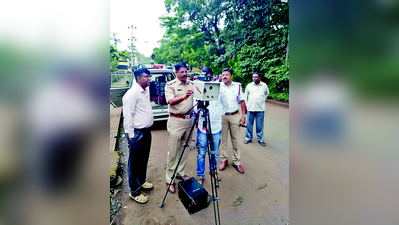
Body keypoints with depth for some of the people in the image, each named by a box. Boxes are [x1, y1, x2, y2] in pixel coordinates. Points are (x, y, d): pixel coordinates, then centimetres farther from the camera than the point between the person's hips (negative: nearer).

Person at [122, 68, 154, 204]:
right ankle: (134, 192, 21)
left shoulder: (145, 91, 12)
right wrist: (131, 135, -19)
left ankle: (141, 181, 42)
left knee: (144, 160, 22)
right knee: (135, 163, 5)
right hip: (137, 133, -9)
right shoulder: (132, 93, -18)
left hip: (146, 131, 9)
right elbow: (128, 115, -19)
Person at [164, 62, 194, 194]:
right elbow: (171, 101, -18)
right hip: (176, 121, -5)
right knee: (173, 151, 1)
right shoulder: (170, 85, -3)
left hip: (189, 120, 5)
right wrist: (184, 96, -33)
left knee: (185, 149, 15)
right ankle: (169, 179, 16)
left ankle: (180, 173, 33)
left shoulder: (192, 84, 12)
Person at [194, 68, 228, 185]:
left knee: (215, 153, 15)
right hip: (202, 127, -1)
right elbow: (194, 108, 2)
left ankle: (213, 170, 40)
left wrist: (219, 115, 7)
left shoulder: (219, 91, 2)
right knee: (201, 153, 5)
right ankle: (200, 176, 25)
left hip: (216, 127, 1)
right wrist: (198, 111, -16)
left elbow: (225, 106, 15)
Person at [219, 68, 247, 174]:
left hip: (235, 116, 0)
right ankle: (224, 159, 23)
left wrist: (243, 115, 2)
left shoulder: (237, 86, 5)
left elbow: (242, 101, 7)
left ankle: (236, 162, 17)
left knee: (235, 139, 5)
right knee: (223, 139, 8)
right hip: (221, 116, 0)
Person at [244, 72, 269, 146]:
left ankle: (260, 139, 20)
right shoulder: (249, 86, 2)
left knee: (260, 125, 6)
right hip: (250, 109, 0)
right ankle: (248, 138, 21)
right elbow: (246, 96, 9)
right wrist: (247, 105, 5)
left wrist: (263, 100, 16)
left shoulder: (264, 85, 4)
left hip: (260, 109, 0)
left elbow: (267, 93, 23)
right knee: (249, 124, 7)